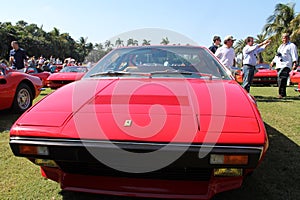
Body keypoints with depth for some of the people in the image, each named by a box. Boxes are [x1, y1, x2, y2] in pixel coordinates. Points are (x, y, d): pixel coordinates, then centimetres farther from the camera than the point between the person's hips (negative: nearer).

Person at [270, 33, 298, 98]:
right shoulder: (281, 46, 27)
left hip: (286, 65, -8)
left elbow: (294, 55, -7)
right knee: (279, 80, 5)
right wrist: (273, 61, 31)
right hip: (279, 66, 8)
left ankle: (281, 94, -21)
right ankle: (283, 94, 12)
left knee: (282, 79, -20)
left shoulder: (292, 45, 3)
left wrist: (294, 63, -19)